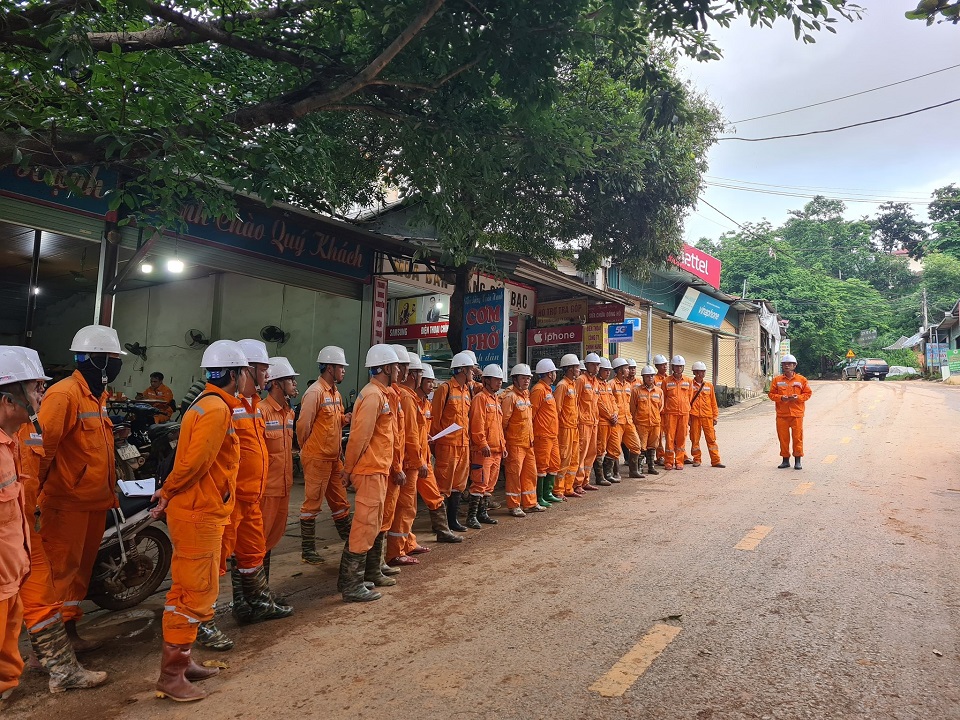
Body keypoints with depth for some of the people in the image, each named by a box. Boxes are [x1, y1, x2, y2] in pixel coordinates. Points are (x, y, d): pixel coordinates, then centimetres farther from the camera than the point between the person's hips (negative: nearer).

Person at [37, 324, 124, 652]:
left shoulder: (98, 396, 15)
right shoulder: (64, 394, -16)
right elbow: (42, 445, -22)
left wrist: (110, 487, 21)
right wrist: (37, 491, -20)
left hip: (95, 500, 9)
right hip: (68, 502, -9)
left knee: (82, 567, 17)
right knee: (61, 569, -2)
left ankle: (69, 631, 29)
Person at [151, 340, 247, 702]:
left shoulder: (209, 403, 14)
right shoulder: (217, 408, -18)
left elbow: (194, 460, 14)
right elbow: (194, 460, -22)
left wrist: (171, 491, 9)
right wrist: (169, 493, -9)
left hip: (201, 510, 10)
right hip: (198, 512, -10)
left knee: (195, 589, 18)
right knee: (195, 591, -2)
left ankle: (182, 661, 29)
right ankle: (171, 675, 9)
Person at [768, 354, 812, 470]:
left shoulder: (801, 379, 5)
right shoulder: (777, 380, 7)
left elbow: (808, 393, 7)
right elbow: (771, 394, 7)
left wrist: (798, 397, -11)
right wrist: (781, 398, -11)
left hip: (797, 413, -1)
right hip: (782, 414, 1)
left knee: (797, 437, -1)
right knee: (783, 437, 5)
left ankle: (797, 460, 9)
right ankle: (785, 460, 15)